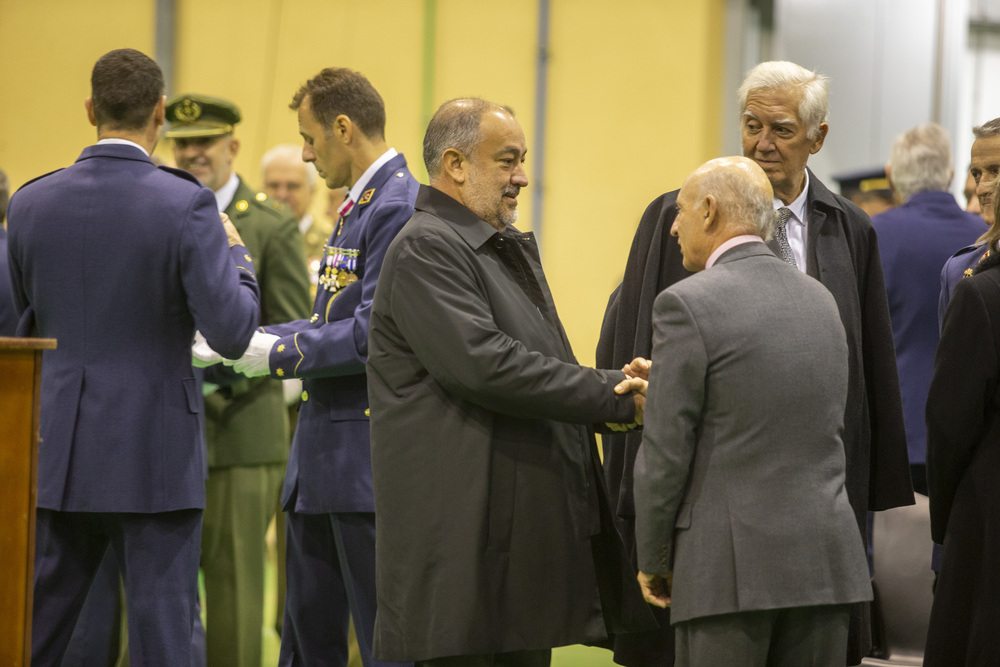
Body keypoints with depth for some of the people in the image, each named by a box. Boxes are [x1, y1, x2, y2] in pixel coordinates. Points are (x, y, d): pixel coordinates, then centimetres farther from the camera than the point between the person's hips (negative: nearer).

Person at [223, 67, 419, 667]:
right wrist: (248, 340, 10)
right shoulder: (358, 204, 16)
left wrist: (277, 354, -15)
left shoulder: (400, 208, -17)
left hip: (369, 457, -11)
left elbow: (372, 335, -23)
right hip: (323, 459, 11)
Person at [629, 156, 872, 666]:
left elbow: (666, 451, -9)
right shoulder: (820, 300, 12)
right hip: (826, 560, 6)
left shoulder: (687, 305, -9)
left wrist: (652, 562, 4)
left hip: (730, 566, -6)